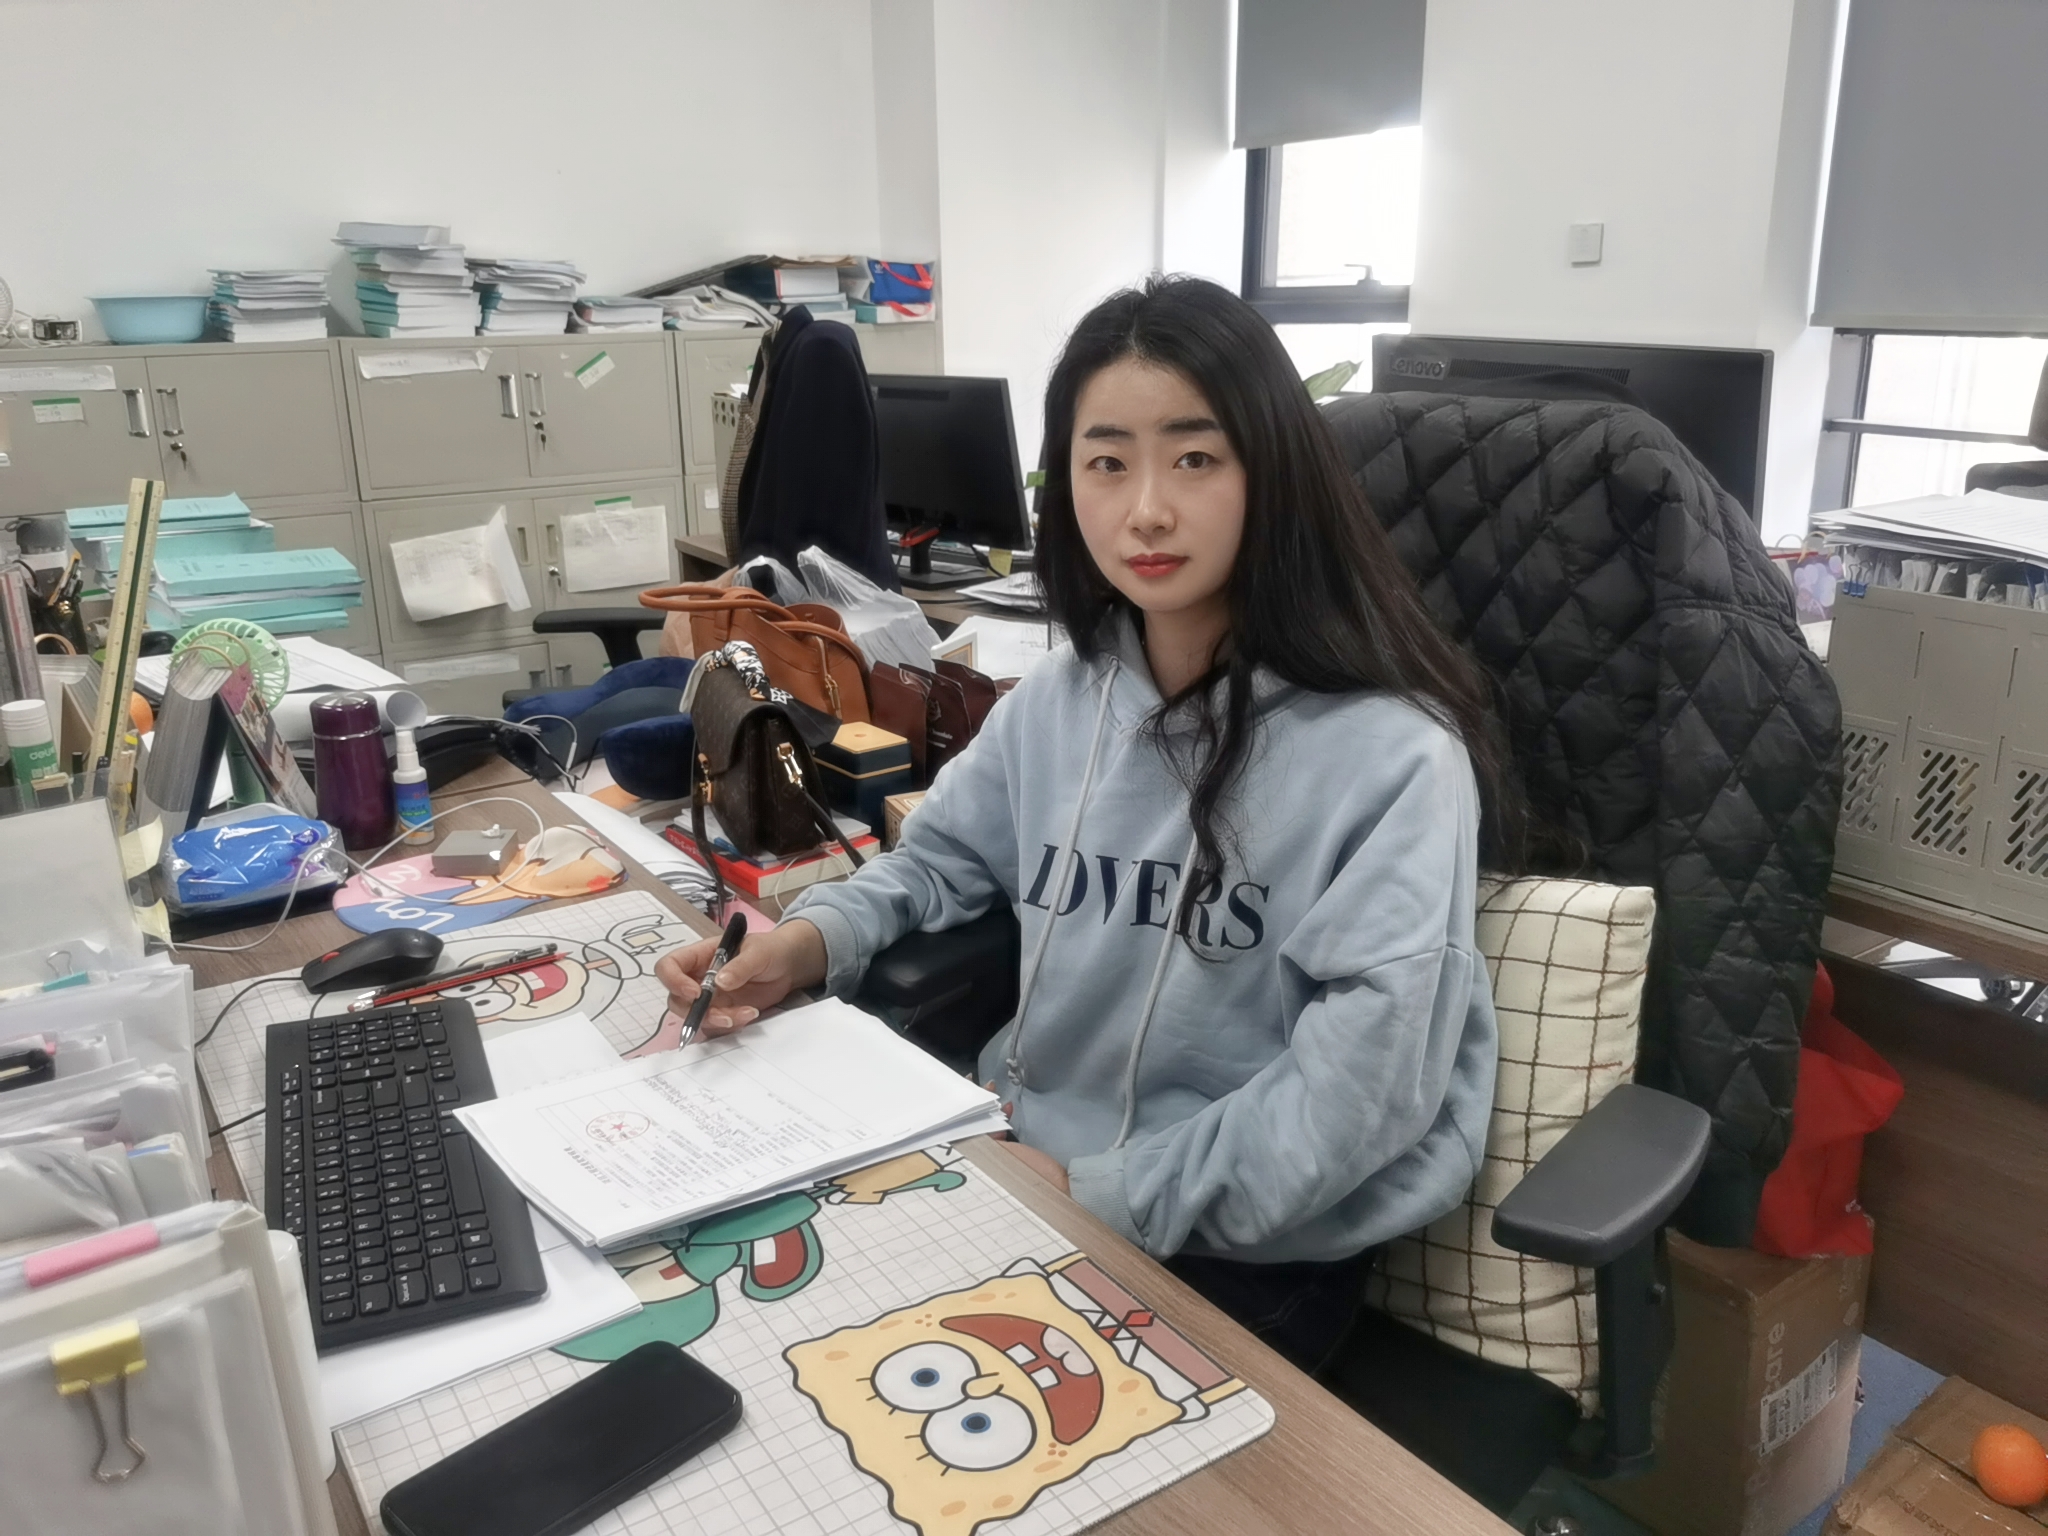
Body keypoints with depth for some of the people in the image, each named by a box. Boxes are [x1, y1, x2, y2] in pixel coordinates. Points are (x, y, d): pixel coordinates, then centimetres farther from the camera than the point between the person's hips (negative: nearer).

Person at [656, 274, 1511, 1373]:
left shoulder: (1390, 754, -18)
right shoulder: (1058, 701, 1)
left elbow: (1361, 1087, -21)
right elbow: (938, 861, 16)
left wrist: (1099, 1195, -21)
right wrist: (803, 943, -3)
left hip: (1247, 1252, -5)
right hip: (1019, 1165, 5)